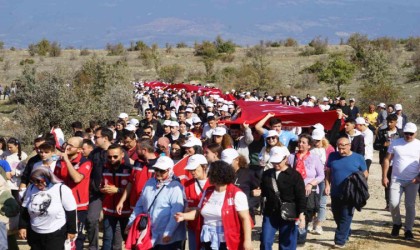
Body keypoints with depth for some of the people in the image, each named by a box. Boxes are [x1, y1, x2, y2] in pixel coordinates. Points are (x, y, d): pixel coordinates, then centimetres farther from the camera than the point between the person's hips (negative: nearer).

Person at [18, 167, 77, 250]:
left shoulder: (62, 189, -16)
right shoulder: (31, 188, 0)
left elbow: (71, 212, -9)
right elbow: (25, 209, 9)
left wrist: (71, 230, -5)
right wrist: (22, 226, 4)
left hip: (56, 235, -5)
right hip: (35, 234, 5)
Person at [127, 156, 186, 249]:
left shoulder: (175, 187, -13)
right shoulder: (149, 183, 10)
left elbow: (176, 213, -19)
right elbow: (139, 205, 17)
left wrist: (168, 233, -23)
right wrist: (131, 222, 13)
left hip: (167, 239, -7)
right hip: (149, 236, 7)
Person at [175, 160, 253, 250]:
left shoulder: (236, 194, -11)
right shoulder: (207, 192, 10)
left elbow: (245, 219, -13)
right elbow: (199, 211, 18)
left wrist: (247, 240, -18)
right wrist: (184, 216, 1)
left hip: (228, 242, -7)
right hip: (208, 241, 7)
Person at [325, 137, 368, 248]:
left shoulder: (358, 158, -2)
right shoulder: (333, 156, 4)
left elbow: (365, 174, 6)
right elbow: (328, 172, 11)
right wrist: (327, 185, -1)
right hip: (335, 193, 4)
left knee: (346, 217, -7)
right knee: (337, 216, 14)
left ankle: (340, 240, -4)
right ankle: (346, 233, 35)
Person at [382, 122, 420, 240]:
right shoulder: (395, 143, 1)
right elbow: (387, 160, 4)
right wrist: (384, 176, -1)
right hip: (396, 180, 0)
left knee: (410, 205, 1)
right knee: (393, 204, -8)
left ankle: (408, 230, 13)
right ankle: (396, 224, 18)